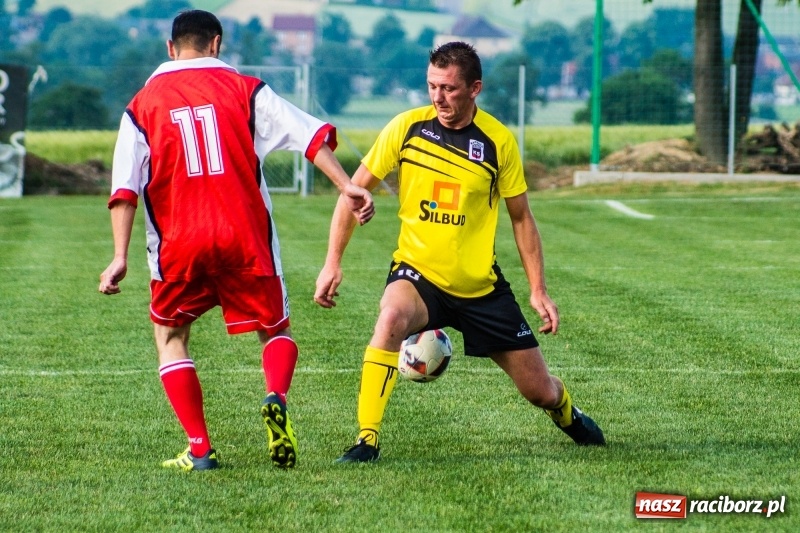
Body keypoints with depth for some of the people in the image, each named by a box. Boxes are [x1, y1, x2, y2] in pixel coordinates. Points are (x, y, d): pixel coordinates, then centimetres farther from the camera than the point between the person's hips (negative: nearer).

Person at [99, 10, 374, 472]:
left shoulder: (143, 105, 8)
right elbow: (309, 134, -4)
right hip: (246, 238, 0)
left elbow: (125, 187, 0)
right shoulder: (243, 89, 7)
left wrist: (120, 257, -3)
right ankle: (277, 400, -16)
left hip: (179, 245, 0)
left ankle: (200, 449, 5)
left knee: (170, 337, 19)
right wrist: (347, 186, -5)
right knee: (275, 330, 17)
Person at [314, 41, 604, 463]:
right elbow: (355, 191, -1)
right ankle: (366, 440, -30)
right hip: (417, 272, -1)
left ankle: (566, 413, 44)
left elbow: (521, 218, 3)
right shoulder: (407, 127, -9)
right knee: (392, 318, -37)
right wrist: (333, 263, -8)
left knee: (540, 391, 5)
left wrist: (538, 291, -1)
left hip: (481, 285, 1)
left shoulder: (499, 141, -8)